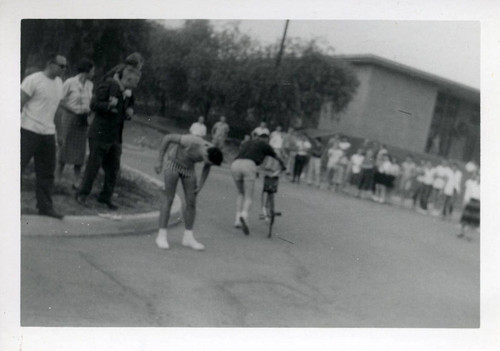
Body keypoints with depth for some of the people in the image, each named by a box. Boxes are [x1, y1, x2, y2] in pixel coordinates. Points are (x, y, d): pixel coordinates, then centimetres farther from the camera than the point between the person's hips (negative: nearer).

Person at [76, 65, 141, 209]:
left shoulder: (127, 93, 9)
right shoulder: (108, 85, -12)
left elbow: (129, 106, 23)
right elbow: (94, 104, -15)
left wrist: (129, 112, 0)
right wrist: (109, 106, -30)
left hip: (115, 137, 7)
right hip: (100, 134, -7)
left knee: (113, 169, 9)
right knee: (93, 165, 1)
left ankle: (105, 197, 22)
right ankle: (82, 194, 16)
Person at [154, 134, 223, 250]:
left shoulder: (213, 152, -19)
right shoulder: (191, 141, -36)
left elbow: (207, 166, 3)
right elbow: (167, 138, -24)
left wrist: (201, 185, -3)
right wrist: (159, 161, -20)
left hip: (188, 167, 5)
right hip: (172, 163, -5)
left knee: (191, 202, -2)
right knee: (168, 200, -10)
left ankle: (188, 237, 5)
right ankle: (162, 236, -3)